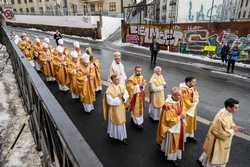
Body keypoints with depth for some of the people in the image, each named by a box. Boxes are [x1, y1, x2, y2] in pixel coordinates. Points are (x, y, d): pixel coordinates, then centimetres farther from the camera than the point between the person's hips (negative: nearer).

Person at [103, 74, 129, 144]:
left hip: (121, 107, 5)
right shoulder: (109, 89, -23)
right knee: (114, 122, 15)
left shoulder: (122, 86, -8)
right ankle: (112, 134, 41)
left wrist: (123, 98, -26)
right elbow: (110, 101, -26)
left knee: (121, 122, 16)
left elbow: (126, 95, -5)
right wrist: (119, 98, -26)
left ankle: (123, 137, 35)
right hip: (113, 109, -4)